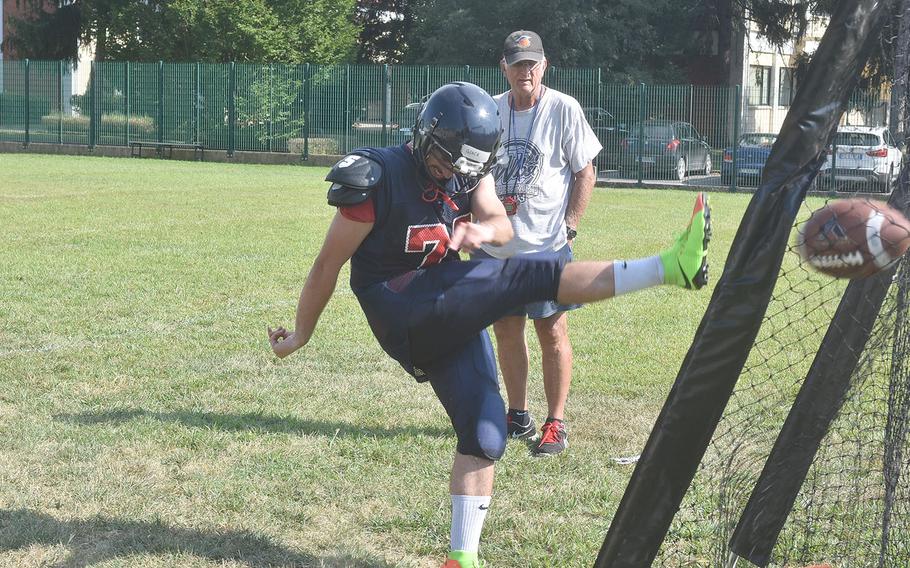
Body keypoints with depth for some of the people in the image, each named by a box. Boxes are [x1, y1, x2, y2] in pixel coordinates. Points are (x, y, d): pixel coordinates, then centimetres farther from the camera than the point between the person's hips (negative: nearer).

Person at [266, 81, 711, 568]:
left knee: (485, 437, 1)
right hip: (401, 313, -8)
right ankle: (670, 267, -30)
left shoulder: (469, 172, 9)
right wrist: (301, 335, 2)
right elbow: (329, 263, -6)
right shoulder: (379, 179, -13)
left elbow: (502, 225, -4)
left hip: (454, 316, 8)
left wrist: (482, 230, -29)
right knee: (535, 275, -21)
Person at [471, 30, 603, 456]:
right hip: (495, 247, 5)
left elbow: (585, 172, -2)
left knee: (552, 332, -3)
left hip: (546, 246, -5)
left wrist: (569, 226, -10)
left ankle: (556, 424, 4)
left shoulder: (563, 109, -5)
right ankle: (518, 417, 23)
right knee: (506, 331, 10)